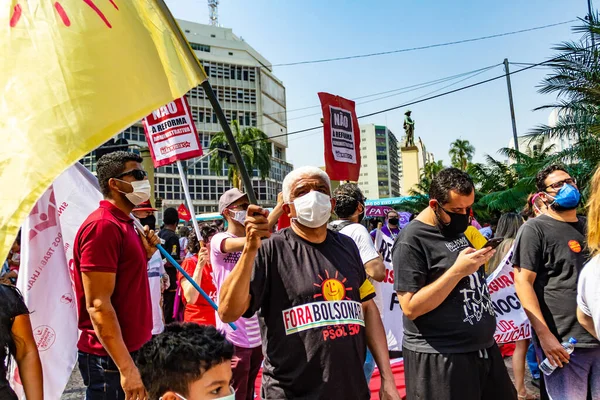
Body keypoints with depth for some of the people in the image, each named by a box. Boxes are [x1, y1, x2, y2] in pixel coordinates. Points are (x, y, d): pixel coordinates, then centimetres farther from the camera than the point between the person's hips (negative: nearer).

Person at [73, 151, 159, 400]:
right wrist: (126, 367, -24)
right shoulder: (103, 225, -19)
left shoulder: (123, 224, 10)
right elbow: (98, 305, -23)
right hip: (112, 360, -9)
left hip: (133, 351, 9)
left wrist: (145, 254, 3)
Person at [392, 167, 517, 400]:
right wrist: (458, 270, -26)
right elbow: (411, 307, -22)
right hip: (440, 358, -8)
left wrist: (483, 258, 2)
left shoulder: (461, 228, 8)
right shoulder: (412, 241, -18)